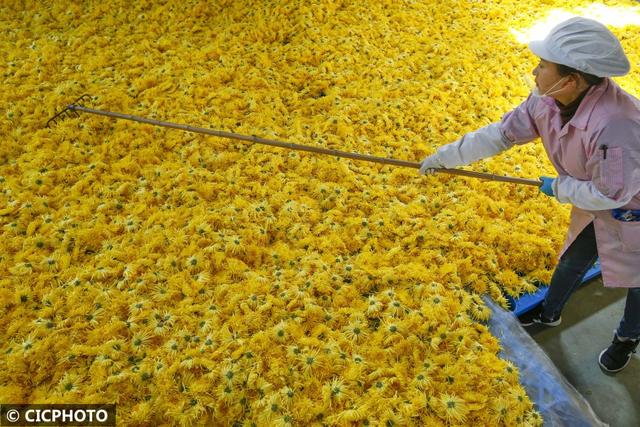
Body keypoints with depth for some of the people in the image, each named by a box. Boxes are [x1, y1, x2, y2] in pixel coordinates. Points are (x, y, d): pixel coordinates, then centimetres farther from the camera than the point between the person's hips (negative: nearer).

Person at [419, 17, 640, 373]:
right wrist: (446, 156, -8)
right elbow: (501, 133, -10)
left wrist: (559, 188, -18)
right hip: (594, 203, 6)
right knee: (572, 261, 23)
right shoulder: (546, 101, -21)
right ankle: (550, 314, 50)